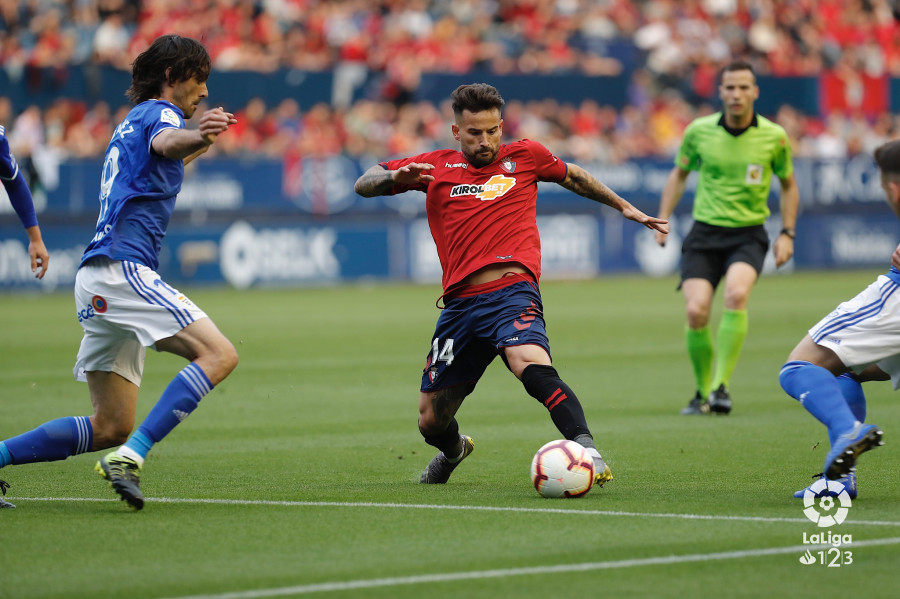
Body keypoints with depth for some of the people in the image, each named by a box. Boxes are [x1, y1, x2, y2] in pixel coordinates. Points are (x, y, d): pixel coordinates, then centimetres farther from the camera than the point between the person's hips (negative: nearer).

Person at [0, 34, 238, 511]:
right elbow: (165, 142, -27)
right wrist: (197, 137, -49)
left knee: (110, 428, 7)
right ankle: (130, 458, -30)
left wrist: (201, 142, 60)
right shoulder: (159, 112, -1)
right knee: (218, 354, -21)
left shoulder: (131, 123, 27)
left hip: (99, 283, 10)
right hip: (121, 269, -10)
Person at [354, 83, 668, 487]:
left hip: (512, 291, -3)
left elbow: (573, 177, 32)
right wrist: (396, 177, -8)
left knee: (531, 365, -36)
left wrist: (624, 207, 36)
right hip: (460, 302, 3)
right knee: (431, 422, 8)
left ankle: (587, 452, -45)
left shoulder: (525, 156, 13)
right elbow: (363, 185, 14)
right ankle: (453, 450, 44)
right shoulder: (435, 167, 14)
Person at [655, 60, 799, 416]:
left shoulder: (774, 137, -3)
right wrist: (663, 219, 6)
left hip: (748, 234, -1)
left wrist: (787, 234, 5)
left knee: (736, 295, -30)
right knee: (696, 312, -15)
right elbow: (679, 174, 16)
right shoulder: (699, 131, -1)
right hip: (705, 232, 1)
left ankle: (721, 386, -22)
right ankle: (703, 392, 8)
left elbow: (788, 184, 13)